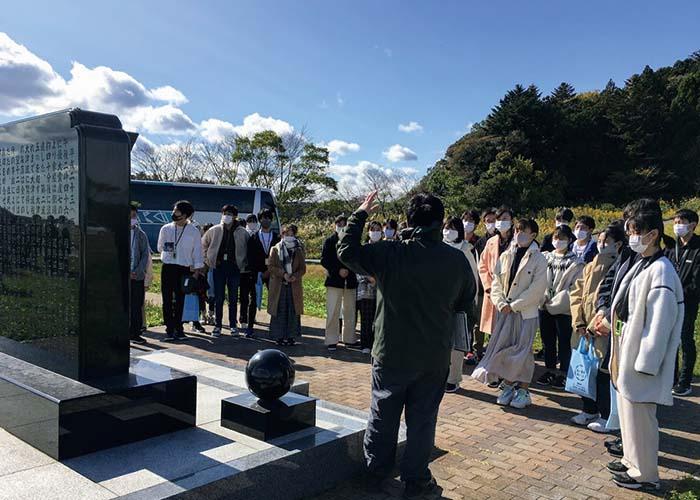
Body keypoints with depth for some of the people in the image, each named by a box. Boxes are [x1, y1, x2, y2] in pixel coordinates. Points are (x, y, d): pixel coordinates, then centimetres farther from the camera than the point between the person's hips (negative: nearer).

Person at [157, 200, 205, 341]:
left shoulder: (193, 231, 0)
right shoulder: (166, 229, 5)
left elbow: (197, 252, 1)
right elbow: (160, 248, 18)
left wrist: (197, 271, -3)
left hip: (184, 269, -1)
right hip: (167, 268, 1)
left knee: (180, 300, 5)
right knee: (167, 300, 1)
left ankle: (178, 328, 14)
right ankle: (170, 329, 7)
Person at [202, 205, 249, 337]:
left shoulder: (242, 232, 0)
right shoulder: (214, 230, 2)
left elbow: (247, 249, 10)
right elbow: (203, 244, 15)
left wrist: (244, 264, 5)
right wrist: (207, 259, 10)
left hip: (234, 267, 0)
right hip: (219, 266, 0)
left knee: (233, 298, 6)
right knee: (218, 298, 4)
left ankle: (233, 325, 16)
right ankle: (218, 325, 12)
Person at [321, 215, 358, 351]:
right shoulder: (329, 241, 3)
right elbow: (324, 260, -5)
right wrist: (338, 270, -15)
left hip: (350, 281, 4)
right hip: (334, 280, -4)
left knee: (350, 312, 9)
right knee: (333, 312, -4)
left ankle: (349, 339, 19)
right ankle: (331, 341, 2)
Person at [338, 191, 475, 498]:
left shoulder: (390, 253, -14)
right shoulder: (457, 260, -9)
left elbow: (346, 252, -5)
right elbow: (466, 302, 5)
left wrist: (360, 214, 3)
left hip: (391, 352, 0)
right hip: (434, 357, 1)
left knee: (382, 414, 16)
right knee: (422, 419, 13)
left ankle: (375, 472, 30)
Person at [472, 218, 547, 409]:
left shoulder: (538, 259, -4)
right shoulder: (505, 256, 8)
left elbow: (537, 289, -11)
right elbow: (496, 282, 8)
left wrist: (514, 305, -13)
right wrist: (501, 303, -7)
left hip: (526, 312, -4)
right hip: (505, 311, 4)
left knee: (523, 349, 0)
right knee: (503, 347, 7)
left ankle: (523, 390, 11)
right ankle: (507, 386, 20)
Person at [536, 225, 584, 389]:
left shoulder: (576, 262, -4)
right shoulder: (545, 257, 8)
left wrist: (554, 302, -12)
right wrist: (544, 299, -7)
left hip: (563, 309, -4)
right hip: (545, 306, 4)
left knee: (564, 342, 3)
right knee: (547, 341, 12)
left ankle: (563, 374, 15)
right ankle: (550, 370, 25)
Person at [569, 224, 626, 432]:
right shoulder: (590, 267, 11)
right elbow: (577, 294, 9)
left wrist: (594, 326, -17)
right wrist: (579, 323, -2)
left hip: (604, 333, -7)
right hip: (585, 331, 7)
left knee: (603, 374, 3)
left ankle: (606, 417, 18)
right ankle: (589, 411, 32)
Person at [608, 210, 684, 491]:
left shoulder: (660, 271, -19)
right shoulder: (640, 265, 9)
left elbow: (660, 321, -21)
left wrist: (644, 362, -19)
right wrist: (618, 352, 14)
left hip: (641, 356, -9)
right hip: (627, 352, 9)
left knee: (639, 415, 3)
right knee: (628, 411, 19)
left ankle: (645, 474, 18)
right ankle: (632, 461, 35)